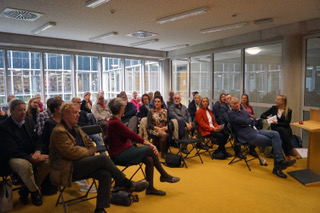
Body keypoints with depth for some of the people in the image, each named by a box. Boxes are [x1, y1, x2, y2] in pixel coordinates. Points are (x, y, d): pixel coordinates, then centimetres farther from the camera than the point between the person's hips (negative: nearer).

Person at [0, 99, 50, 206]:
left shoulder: (29, 120, 5)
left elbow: (37, 139, 9)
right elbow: (12, 150, -19)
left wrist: (37, 152, -12)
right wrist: (31, 158, -27)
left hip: (31, 154, 6)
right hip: (13, 158, -6)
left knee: (48, 161, -19)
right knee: (25, 165, -37)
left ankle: (26, 190, -2)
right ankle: (34, 191, -7)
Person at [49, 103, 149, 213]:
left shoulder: (76, 128, 18)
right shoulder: (59, 132, -10)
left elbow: (89, 143, 22)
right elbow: (72, 152, -19)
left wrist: (91, 153, 0)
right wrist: (91, 153, -7)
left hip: (80, 165, 8)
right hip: (68, 169, -8)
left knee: (105, 174, -20)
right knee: (103, 159, -25)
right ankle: (127, 184, -11)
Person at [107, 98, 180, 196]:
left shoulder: (115, 121, 11)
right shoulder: (115, 122, -19)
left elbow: (129, 135, 8)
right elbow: (131, 135, -20)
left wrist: (147, 143, -1)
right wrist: (148, 143, -15)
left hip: (124, 150, 9)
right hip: (119, 155, -9)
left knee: (149, 160, -10)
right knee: (150, 150, -16)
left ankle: (150, 188, 1)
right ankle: (164, 175, 2)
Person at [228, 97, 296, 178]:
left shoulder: (244, 112, 24)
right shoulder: (231, 114, -1)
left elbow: (256, 122, 15)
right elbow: (244, 121, -15)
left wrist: (248, 122, -5)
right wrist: (251, 120, 6)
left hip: (255, 130, 7)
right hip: (247, 136, -7)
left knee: (275, 134, -18)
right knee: (274, 142, -16)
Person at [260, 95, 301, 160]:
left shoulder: (288, 111, 4)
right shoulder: (274, 108, 10)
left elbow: (286, 124, -3)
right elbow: (262, 115, 10)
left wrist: (277, 123, -18)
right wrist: (268, 117, -11)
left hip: (286, 129, -1)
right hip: (275, 129, 1)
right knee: (281, 130, -37)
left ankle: (287, 155, -37)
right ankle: (293, 149, -39)